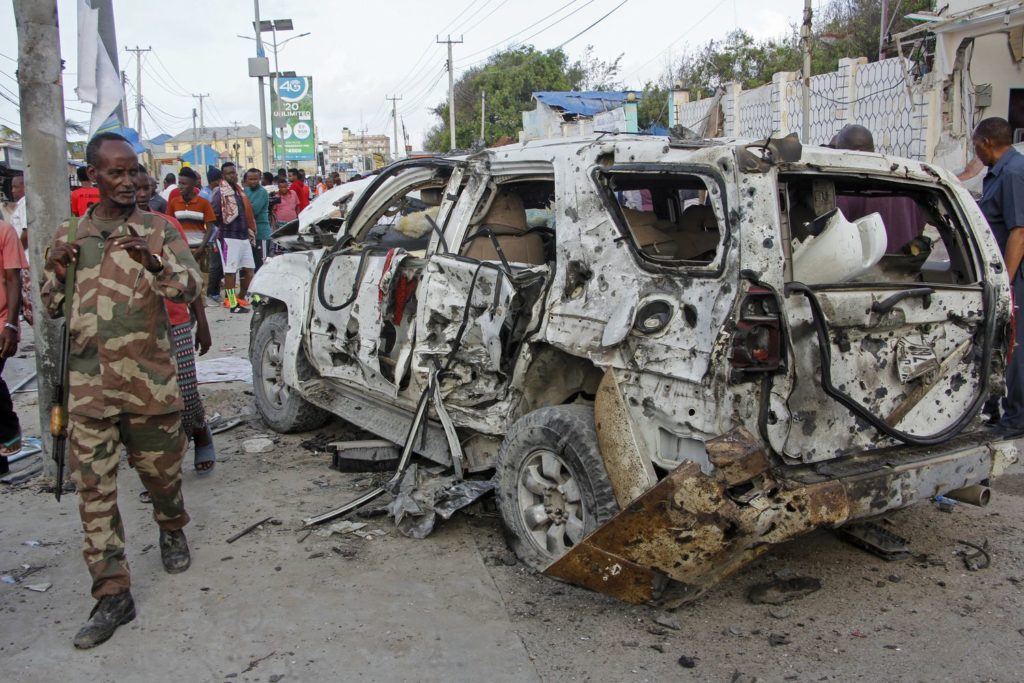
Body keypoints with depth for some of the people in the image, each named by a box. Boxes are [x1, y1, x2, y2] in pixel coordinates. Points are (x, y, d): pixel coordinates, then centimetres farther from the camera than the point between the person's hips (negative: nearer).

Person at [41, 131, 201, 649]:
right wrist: (56, 268, -4)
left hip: (149, 382, -2)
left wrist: (154, 260, -29)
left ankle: (172, 532, 46)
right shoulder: (69, 236, 10)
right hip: (89, 388, 2)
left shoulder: (158, 230, 1)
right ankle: (113, 595, 9)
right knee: (94, 492, 0)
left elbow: (189, 288, -10)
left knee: (161, 473, 14)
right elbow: (52, 308, 15)